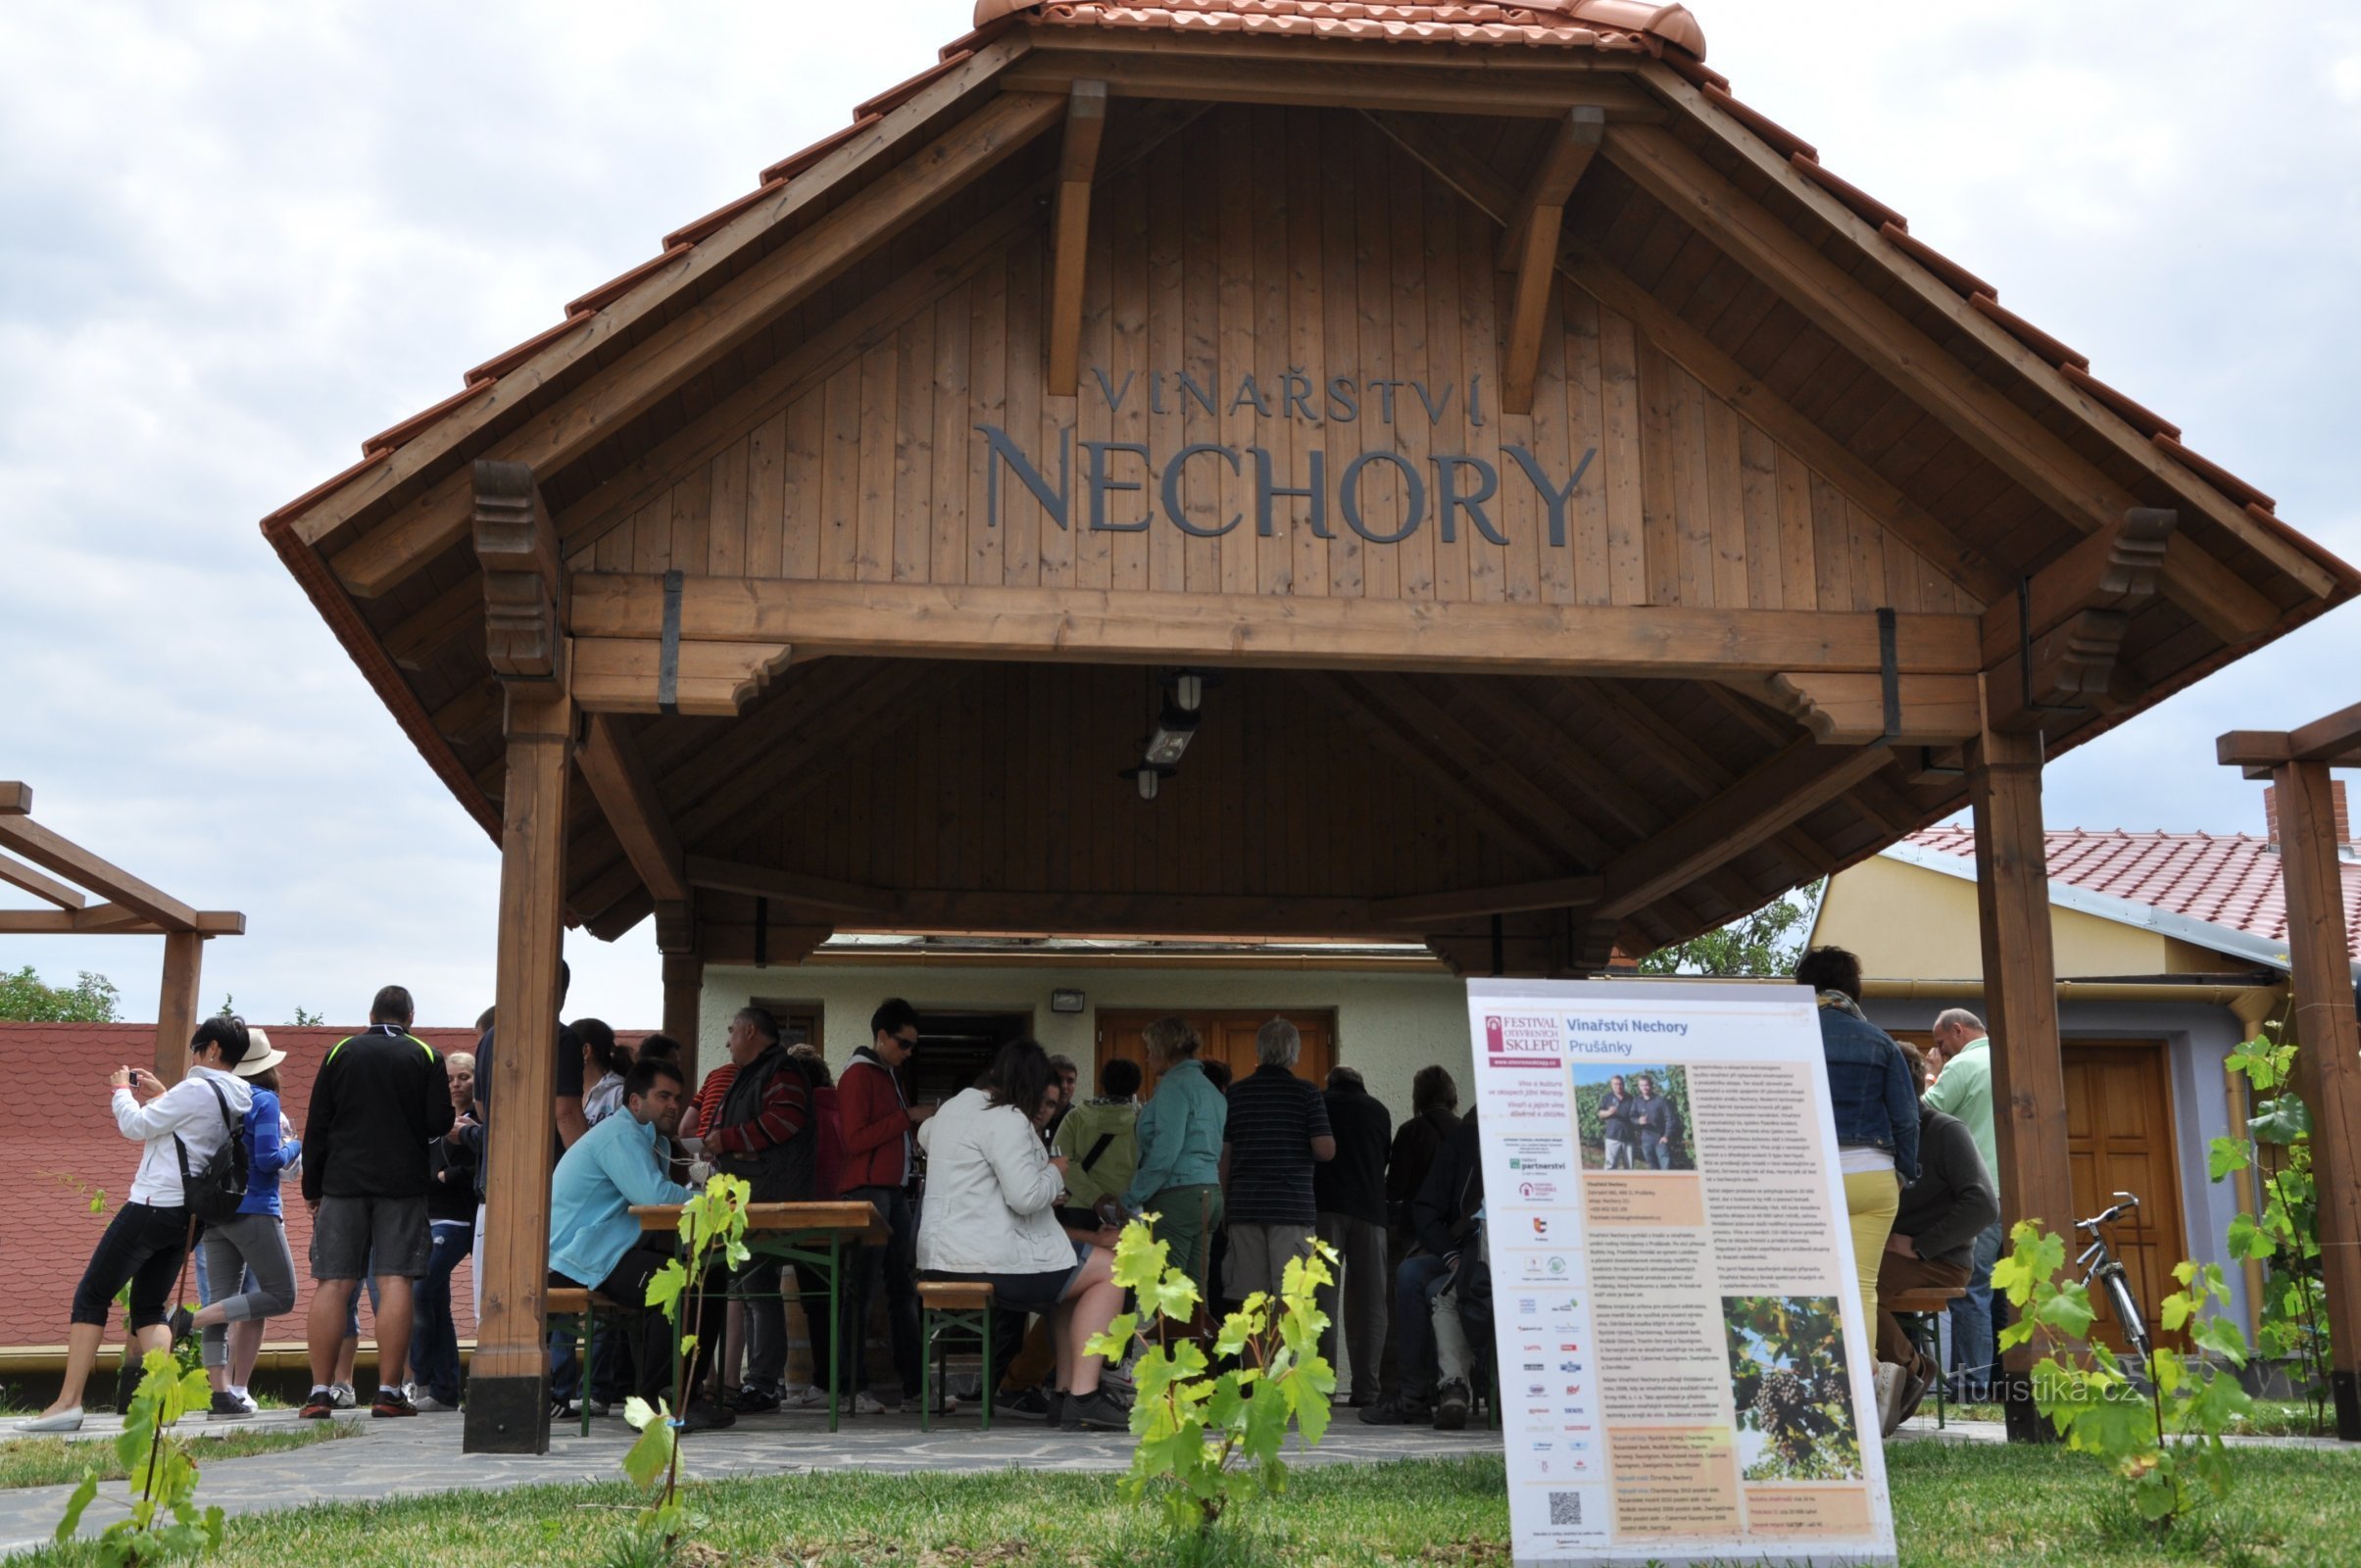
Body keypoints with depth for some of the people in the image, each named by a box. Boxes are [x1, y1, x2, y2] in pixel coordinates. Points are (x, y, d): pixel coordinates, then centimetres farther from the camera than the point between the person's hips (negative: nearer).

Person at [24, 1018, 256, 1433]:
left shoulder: (197, 1089, -16)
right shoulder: (235, 1099, 9)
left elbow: (137, 1127, -11)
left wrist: (122, 1091, 5)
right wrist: (161, 1096, 16)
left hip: (153, 1205, -8)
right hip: (188, 1214, 8)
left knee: (91, 1297, 0)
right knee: (149, 1308, 14)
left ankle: (67, 1402, -3)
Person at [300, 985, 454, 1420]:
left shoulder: (341, 1052, 8)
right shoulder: (426, 1057, 3)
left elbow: (316, 1126, 7)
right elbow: (440, 1123, -4)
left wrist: (312, 1188, 12)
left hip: (343, 1182, 2)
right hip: (403, 1184, -1)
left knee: (332, 1284, 2)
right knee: (394, 1282, -3)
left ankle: (320, 1392, 0)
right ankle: (388, 1392, -7)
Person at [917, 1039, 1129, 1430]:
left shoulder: (958, 1103, 14)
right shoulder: (1007, 1120, -17)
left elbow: (924, 1136, 37)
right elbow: (1026, 1196, -25)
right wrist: (1055, 1172, -4)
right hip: (988, 1260, -10)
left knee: (1073, 1274, 26)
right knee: (1111, 1270, -3)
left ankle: (1066, 1390, 19)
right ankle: (1083, 1396, -12)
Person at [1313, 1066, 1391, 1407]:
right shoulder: (1379, 1110, 17)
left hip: (1325, 1206, -1)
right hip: (1370, 1210, 2)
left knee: (1322, 1296, -3)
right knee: (1368, 1302, 4)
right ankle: (1365, 1389, 0)